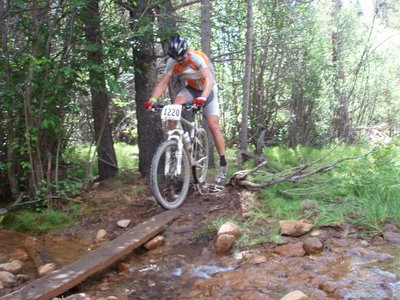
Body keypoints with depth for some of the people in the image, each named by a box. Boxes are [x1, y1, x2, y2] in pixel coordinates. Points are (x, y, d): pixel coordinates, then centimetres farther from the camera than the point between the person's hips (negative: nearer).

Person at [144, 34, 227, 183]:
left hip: (208, 90, -4)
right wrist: (152, 100, -36)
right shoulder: (172, 62, -18)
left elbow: (209, 79, -43)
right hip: (191, 89, 4)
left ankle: (223, 164, -1)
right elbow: (163, 82, -19)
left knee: (213, 126, -13)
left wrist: (203, 98, -61)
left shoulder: (198, 57, -31)